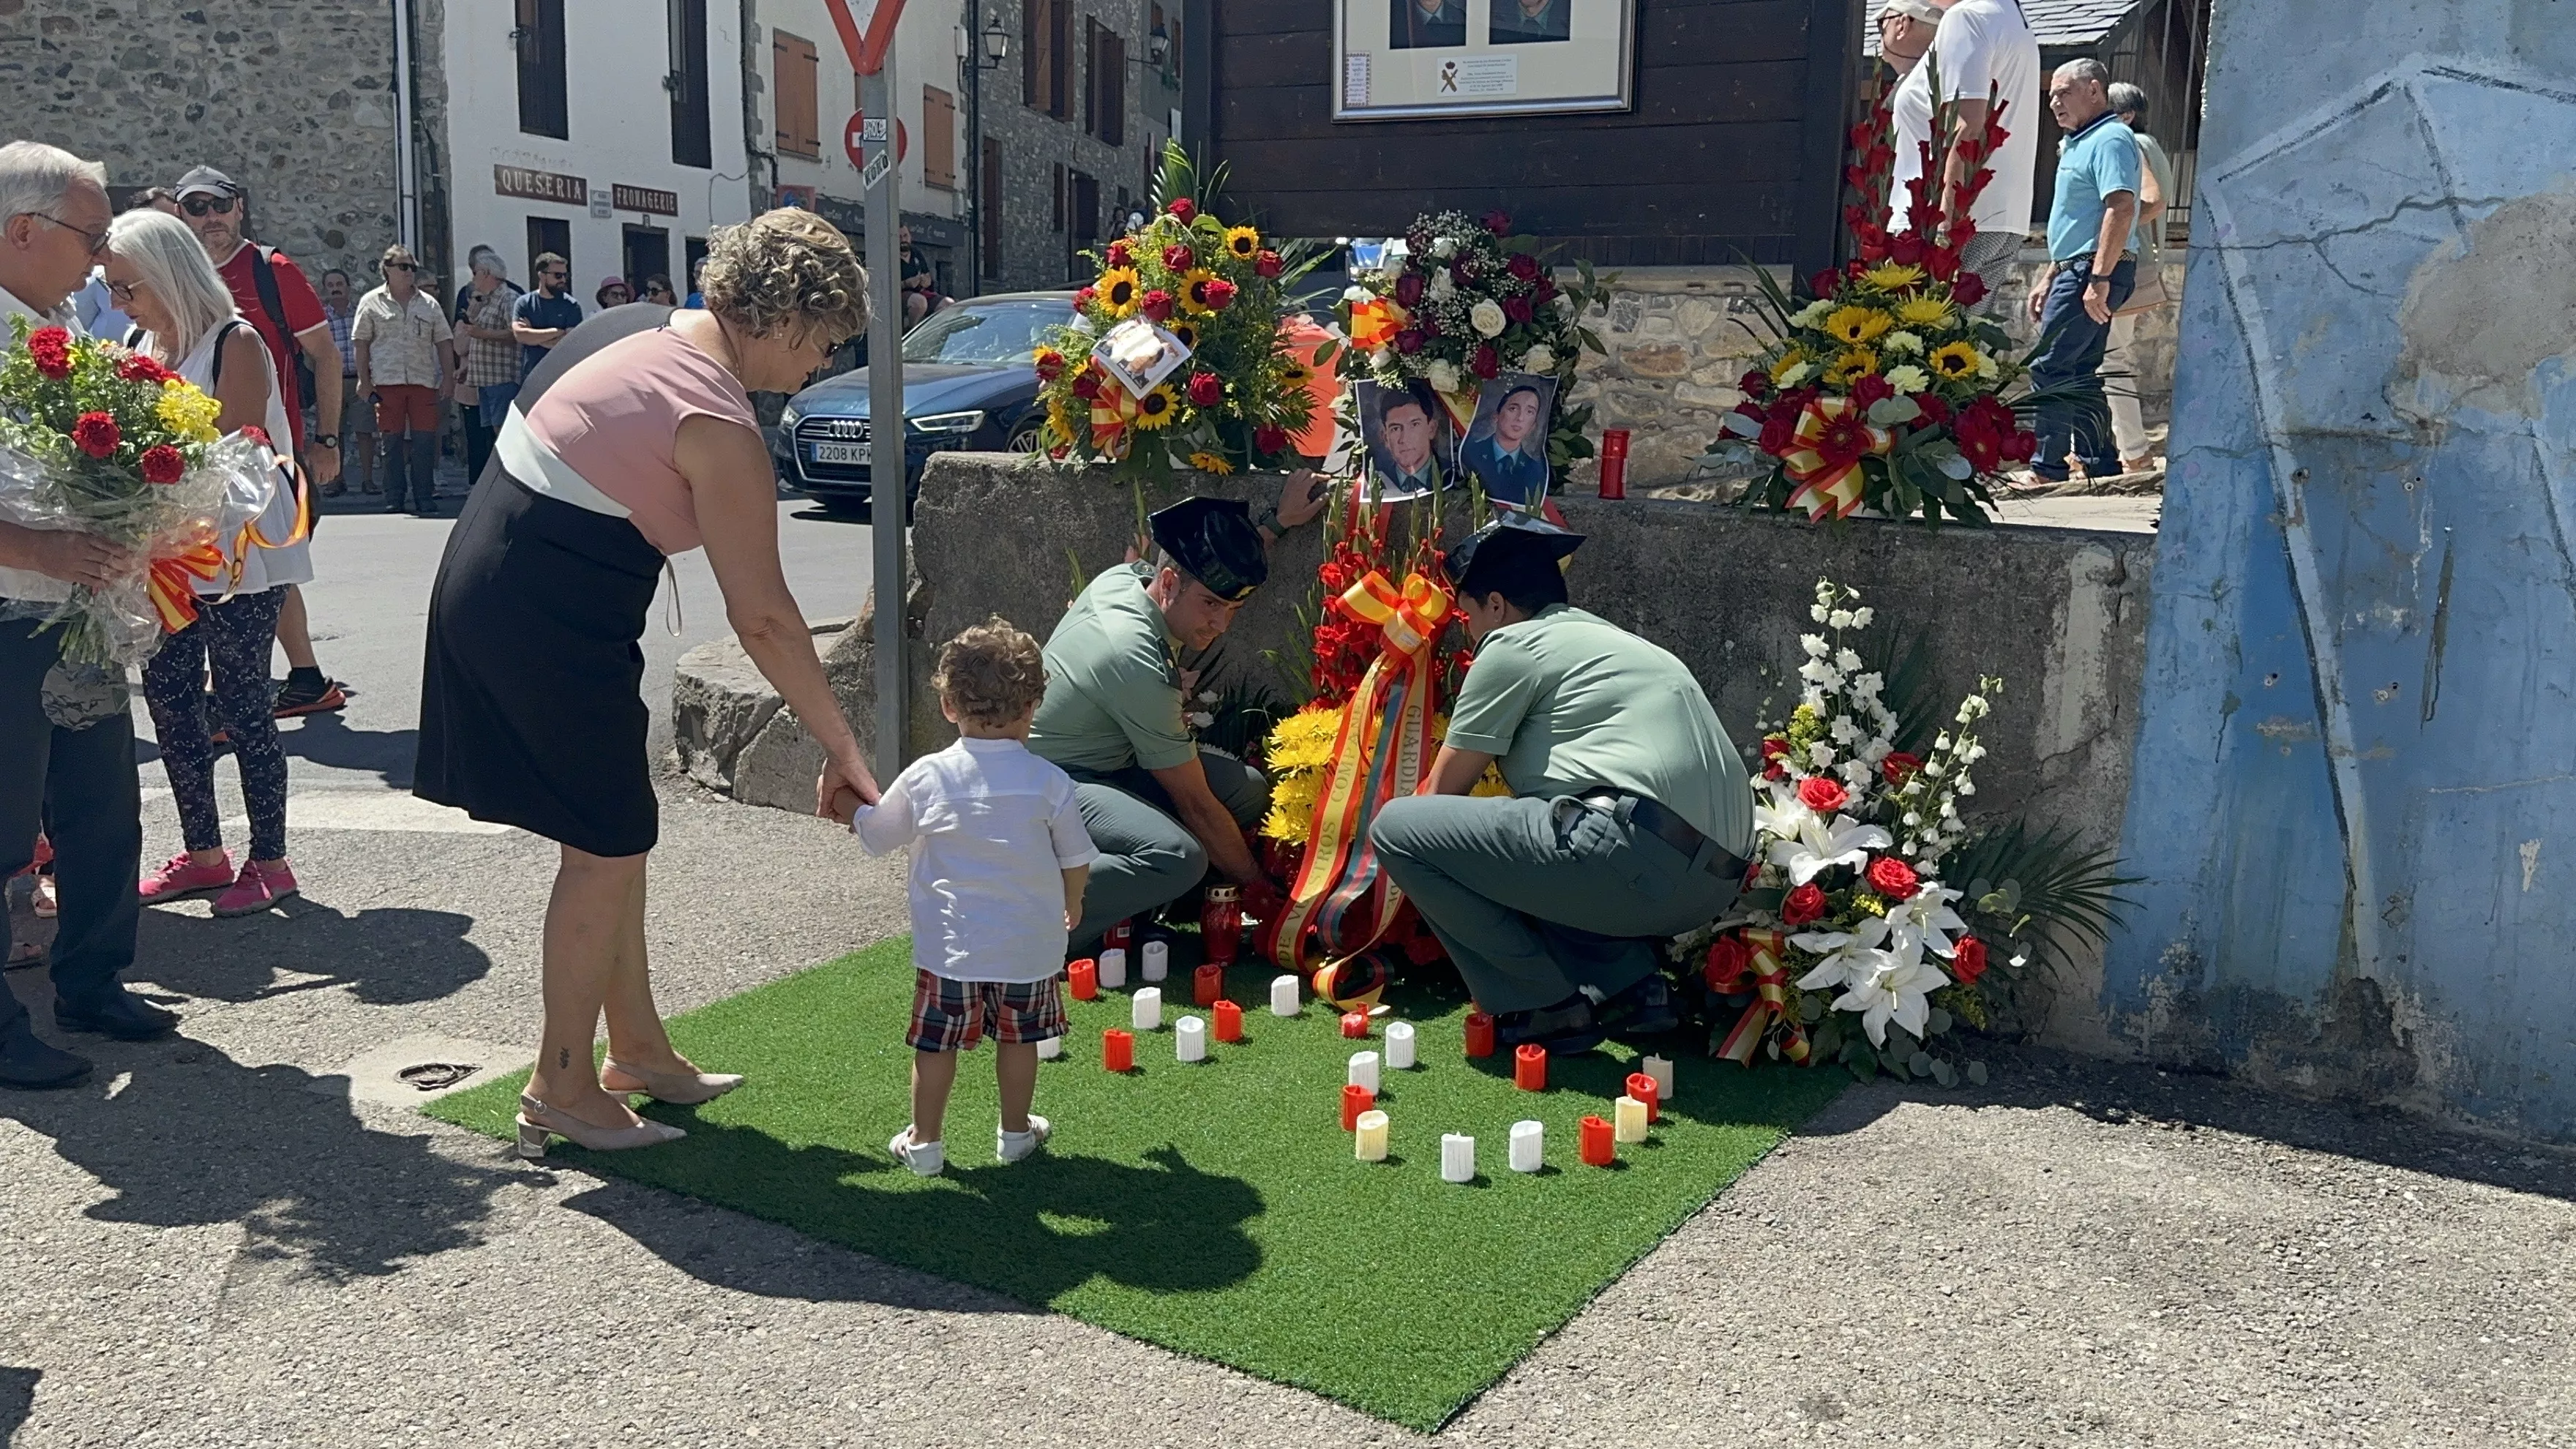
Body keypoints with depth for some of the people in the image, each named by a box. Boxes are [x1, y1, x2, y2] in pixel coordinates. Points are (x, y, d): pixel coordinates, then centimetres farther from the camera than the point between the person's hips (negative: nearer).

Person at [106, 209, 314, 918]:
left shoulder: (234, 343, -11)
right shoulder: (140, 343, 9)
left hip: (237, 554, -7)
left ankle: (270, 860, 10)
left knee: (240, 701, -1)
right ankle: (203, 852, 23)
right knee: (167, 697, 10)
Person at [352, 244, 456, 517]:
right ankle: (393, 503, 7)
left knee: (425, 442, -2)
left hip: (423, 381, 2)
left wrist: (448, 378, 5)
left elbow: (442, 344, 14)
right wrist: (364, 381, -1)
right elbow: (362, 344, 5)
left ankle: (425, 501, 3)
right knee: (392, 443, 1)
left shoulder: (428, 304, 14)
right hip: (387, 382, -2)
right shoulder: (372, 302, 7)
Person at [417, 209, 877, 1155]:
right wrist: (842, 749, -12)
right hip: (547, 625, -10)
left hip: (484, 588, 10)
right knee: (607, 848, 0)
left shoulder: (635, 328, 8)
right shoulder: (719, 426, -19)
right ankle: (561, 1091, 10)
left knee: (610, 833, 16)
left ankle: (638, 1050, 27)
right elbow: (762, 617, -18)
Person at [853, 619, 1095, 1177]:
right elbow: (1076, 862, 0)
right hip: (1029, 944, 1)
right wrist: (1071, 904, 21)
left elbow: (873, 833, 3)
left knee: (936, 1043, 11)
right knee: (1017, 1038, 17)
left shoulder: (926, 777, -10)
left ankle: (924, 1142, 21)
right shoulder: (1050, 782, -9)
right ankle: (1016, 1131, 31)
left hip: (948, 945, 0)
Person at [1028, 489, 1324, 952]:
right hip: (1050, 789, -10)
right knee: (1179, 859, -36)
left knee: (1248, 790, -3)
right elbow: (1194, 804, -21)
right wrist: (1256, 885, -11)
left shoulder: (1124, 578, -5)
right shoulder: (1140, 665, -29)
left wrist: (1277, 521, 22)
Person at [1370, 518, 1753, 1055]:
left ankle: (1543, 1007, 0)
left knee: (1398, 826, -2)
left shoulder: (1512, 644, 4)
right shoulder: (1615, 640, 28)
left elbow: (1442, 790, 11)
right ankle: (1629, 986, 15)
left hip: (1637, 852, -9)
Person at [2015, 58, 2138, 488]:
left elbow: (2121, 209, -23)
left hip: (2092, 270, -11)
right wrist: (2049, 279, 25)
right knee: (2079, 372, 12)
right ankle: (2100, 464, 16)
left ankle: (2047, 466, -8)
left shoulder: (2110, 140, -11)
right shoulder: (2079, 143, 22)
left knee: (2050, 368, -10)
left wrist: (2099, 279, -28)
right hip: (2077, 270, 11)